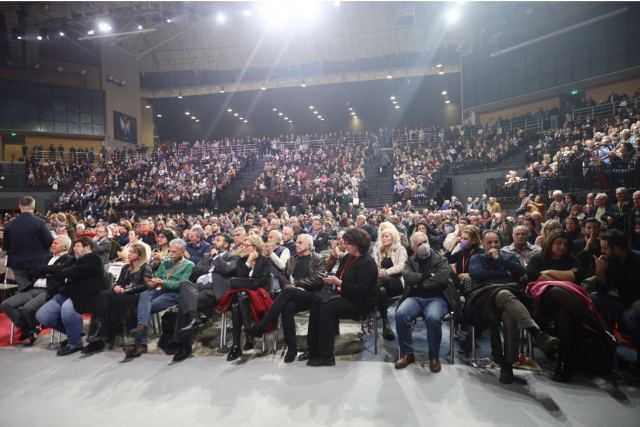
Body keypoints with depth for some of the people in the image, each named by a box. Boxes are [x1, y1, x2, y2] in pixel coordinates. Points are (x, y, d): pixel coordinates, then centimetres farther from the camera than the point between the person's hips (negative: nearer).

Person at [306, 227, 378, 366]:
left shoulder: (367, 263, -15)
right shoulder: (347, 258, 11)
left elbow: (361, 290, -22)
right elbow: (340, 276, 19)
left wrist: (339, 283, -25)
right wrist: (332, 281, -4)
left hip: (360, 303, -8)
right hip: (345, 297, 9)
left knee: (326, 309, -25)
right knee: (316, 306, -11)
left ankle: (326, 356, -18)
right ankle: (313, 350, -9)